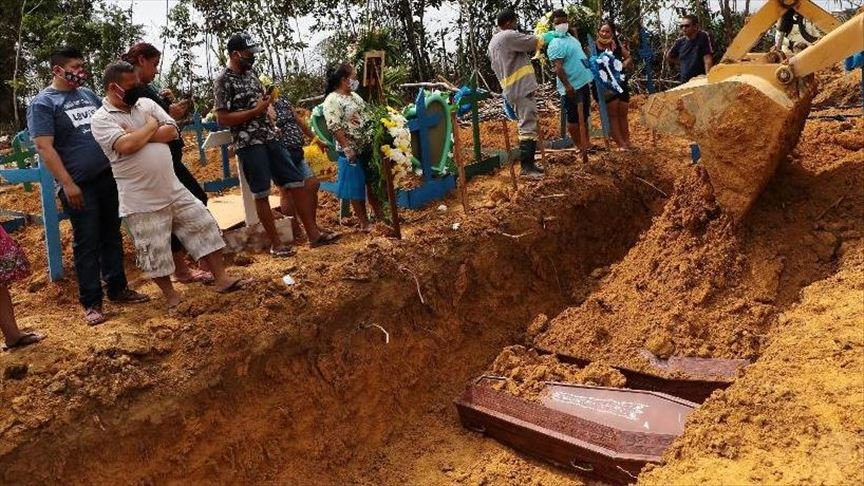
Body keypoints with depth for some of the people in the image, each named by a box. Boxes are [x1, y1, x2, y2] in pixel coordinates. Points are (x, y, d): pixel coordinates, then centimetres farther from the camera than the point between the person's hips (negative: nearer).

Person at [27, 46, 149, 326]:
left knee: (112, 236, 13)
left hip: (108, 177, 6)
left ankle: (118, 288, 24)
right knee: (87, 243, 0)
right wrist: (68, 184, -19)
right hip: (79, 185, -6)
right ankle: (91, 302, 10)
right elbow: (44, 147, -14)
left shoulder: (87, 94, 12)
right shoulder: (43, 103, -7)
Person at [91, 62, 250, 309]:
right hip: (141, 201, -5)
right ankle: (171, 295, 23)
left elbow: (172, 132, -3)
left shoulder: (146, 103, 7)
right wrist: (151, 126, -10)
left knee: (204, 227, 6)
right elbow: (127, 146, -25)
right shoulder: (101, 119, -9)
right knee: (155, 251, 5)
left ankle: (221, 279, 16)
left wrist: (138, 135, -13)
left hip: (173, 188, 5)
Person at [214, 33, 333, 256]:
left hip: (270, 138, 8)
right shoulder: (223, 81, -10)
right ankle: (276, 244, 10)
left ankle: (313, 233, 10)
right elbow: (222, 119, -15)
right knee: (262, 194, 0)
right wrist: (255, 111, -16)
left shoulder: (250, 73, 13)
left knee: (296, 182, 5)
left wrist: (267, 100, 3)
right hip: (248, 144, -7)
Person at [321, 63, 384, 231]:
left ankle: (380, 215, 28)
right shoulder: (332, 101, -12)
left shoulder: (355, 96, 14)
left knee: (373, 183, 15)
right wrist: (348, 149, -23)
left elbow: (367, 116, 21)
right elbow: (335, 128, -19)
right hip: (352, 151, -8)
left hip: (368, 148, 8)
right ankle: (364, 223, 11)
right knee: (357, 188, 2)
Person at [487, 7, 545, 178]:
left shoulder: (493, 42, 18)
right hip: (522, 88, -10)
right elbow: (534, 42, -10)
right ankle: (527, 166, -11)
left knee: (525, 126, 14)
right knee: (528, 127, -10)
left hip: (512, 89, 10)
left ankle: (528, 163, 18)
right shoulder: (509, 36, -12)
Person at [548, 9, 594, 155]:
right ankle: (580, 146, 8)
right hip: (572, 87, -10)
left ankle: (586, 143, 31)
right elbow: (558, 68, -26)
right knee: (573, 119, -1)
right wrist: (567, 85, -32)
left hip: (583, 83, 10)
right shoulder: (556, 44, -18)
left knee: (584, 116, 19)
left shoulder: (570, 37, 11)